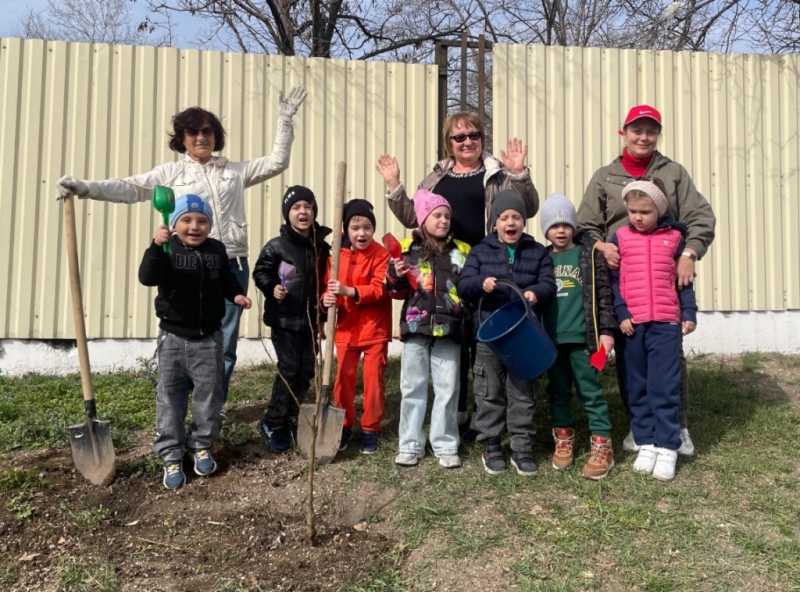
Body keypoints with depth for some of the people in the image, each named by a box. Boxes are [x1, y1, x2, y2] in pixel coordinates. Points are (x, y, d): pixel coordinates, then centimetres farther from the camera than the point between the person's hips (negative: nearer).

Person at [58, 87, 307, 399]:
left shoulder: (234, 171, 15)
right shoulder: (172, 172, 7)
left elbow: (276, 162, 14)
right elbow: (131, 188, -1)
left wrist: (284, 121, 8)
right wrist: (84, 188, -14)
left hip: (232, 267, 3)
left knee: (225, 345, 9)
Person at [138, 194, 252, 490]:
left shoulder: (217, 250, 1)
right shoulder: (167, 249, -10)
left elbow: (226, 280, 15)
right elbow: (147, 277, -27)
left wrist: (237, 294, -5)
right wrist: (156, 246, -40)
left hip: (208, 337, 2)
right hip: (174, 336, -2)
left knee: (209, 394, 9)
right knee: (170, 397, 5)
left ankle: (201, 446, 28)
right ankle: (171, 456, 16)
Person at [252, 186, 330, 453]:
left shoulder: (321, 246, 5)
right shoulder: (276, 246, -9)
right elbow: (260, 272, -2)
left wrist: (321, 318, 15)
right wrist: (271, 288, -23)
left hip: (310, 319, 5)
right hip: (283, 319, -5)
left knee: (306, 370, 9)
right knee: (289, 369, -5)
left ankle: (292, 420, 25)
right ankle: (272, 424, 11)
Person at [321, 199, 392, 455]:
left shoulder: (381, 254, -8)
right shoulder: (338, 255, 3)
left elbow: (379, 289, -17)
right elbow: (330, 287, 6)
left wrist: (348, 291, -29)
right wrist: (327, 298, -17)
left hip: (375, 329, -3)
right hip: (346, 328, 3)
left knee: (373, 379, 5)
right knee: (343, 378, 8)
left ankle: (370, 429, 20)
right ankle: (344, 426, 25)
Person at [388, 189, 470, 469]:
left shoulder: (462, 251, 8)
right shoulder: (407, 248, 3)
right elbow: (396, 292, 7)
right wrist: (396, 276, -12)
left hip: (448, 329, 1)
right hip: (416, 326, -1)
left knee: (447, 389, 6)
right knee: (413, 387, 8)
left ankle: (446, 445, 18)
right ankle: (410, 445, 18)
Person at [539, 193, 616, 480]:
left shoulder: (589, 253, -1)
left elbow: (603, 292, -2)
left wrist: (606, 330, -7)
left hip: (582, 337, -4)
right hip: (551, 338, 4)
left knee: (591, 391, 0)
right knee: (558, 391, 13)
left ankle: (602, 446, 8)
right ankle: (563, 440, 26)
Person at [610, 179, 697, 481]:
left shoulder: (674, 238, 5)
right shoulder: (619, 238, 4)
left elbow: (684, 280, 11)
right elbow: (613, 280, 2)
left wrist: (689, 313, 5)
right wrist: (621, 314, -7)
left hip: (666, 324, -1)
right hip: (632, 324, 1)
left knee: (665, 388, -2)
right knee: (637, 388, 8)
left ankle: (667, 448, 7)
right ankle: (646, 443, 19)